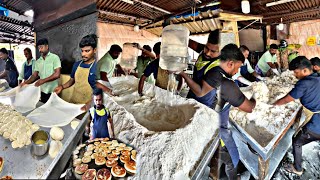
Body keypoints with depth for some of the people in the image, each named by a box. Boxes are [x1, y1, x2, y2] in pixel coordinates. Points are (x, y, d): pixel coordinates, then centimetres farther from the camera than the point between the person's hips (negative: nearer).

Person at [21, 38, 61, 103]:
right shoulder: (38, 61, 11)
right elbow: (34, 75, 9)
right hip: (42, 91, 5)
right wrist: (26, 82, -8)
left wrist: (43, 80, -22)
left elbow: (57, 74, -16)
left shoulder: (55, 57, -7)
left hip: (53, 91, -5)